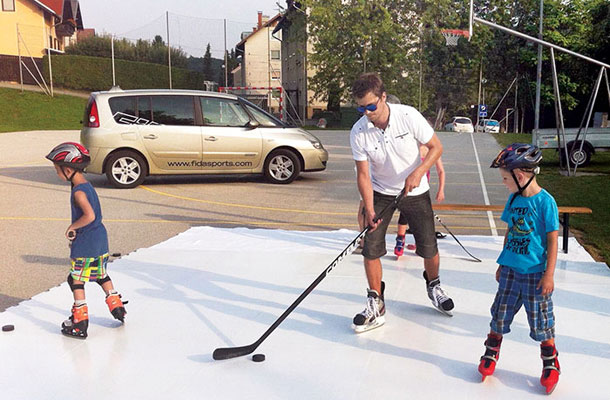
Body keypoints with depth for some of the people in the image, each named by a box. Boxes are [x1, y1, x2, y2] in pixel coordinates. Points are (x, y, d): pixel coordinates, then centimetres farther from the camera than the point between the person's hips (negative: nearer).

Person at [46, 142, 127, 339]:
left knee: (76, 280, 1)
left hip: (85, 244, -9)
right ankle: (117, 307, 32)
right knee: (101, 275, 22)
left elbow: (89, 216, -31)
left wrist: (72, 227, -17)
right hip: (100, 239, 9)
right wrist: (75, 229, 11)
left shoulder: (78, 191, -20)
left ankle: (80, 322, 6)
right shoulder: (87, 186, 9)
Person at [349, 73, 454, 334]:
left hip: (415, 191, -1)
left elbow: (436, 147, -11)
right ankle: (376, 304, 8)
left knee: (428, 248, 3)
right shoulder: (358, 133, -17)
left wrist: (417, 173, -26)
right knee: (371, 248, -8)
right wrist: (369, 210, -25)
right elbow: (363, 174, -13)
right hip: (380, 192, 1)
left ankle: (433, 286, 35)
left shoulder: (408, 116, -21)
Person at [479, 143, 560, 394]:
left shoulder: (545, 201, -15)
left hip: (535, 273, -5)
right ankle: (491, 355, 29)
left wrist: (549, 274, -14)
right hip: (511, 269, 6)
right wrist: (502, 264, 18)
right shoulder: (513, 199, 4)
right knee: (500, 314, 12)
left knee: (541, 321, 6)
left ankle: (550, 364, 25)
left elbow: (553, 240, -13)